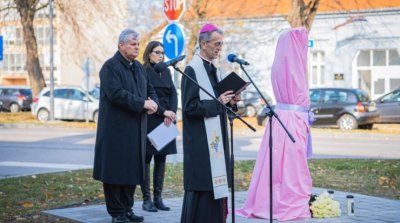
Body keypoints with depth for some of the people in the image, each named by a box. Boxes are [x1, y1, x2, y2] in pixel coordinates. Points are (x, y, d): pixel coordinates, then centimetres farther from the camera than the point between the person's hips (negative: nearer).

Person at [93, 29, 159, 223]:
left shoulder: (139, 67, 16)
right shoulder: (110, 67, -10)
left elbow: (150, 89, 19)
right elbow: (116, 93, -21)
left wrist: (153, 102, -4)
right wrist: (142, 103, -20)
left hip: (136, 129, 8)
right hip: (116, 129, -7)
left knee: (132, 169, 10)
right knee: (116, 170, -1)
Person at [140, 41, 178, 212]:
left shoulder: (166, 72, 16)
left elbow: (173, 94, 8)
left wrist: (171, 113, -8)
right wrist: (163, 112, -19)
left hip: (166, 121, 6)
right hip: (148, 121, -6)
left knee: (161, 158, 6)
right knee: (147, 158, -2)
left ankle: (158, 198, 10)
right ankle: (146, 199, 1)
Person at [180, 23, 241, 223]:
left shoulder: (213, 69, 15)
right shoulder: (192, 70, -12)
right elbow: (190, 107, -18)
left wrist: (229, 101, 3)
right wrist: (217, 103, -18)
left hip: (215, 139, 9)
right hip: (200, 141, -9)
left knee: (214, 182, 10)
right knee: (200, 185, -5)